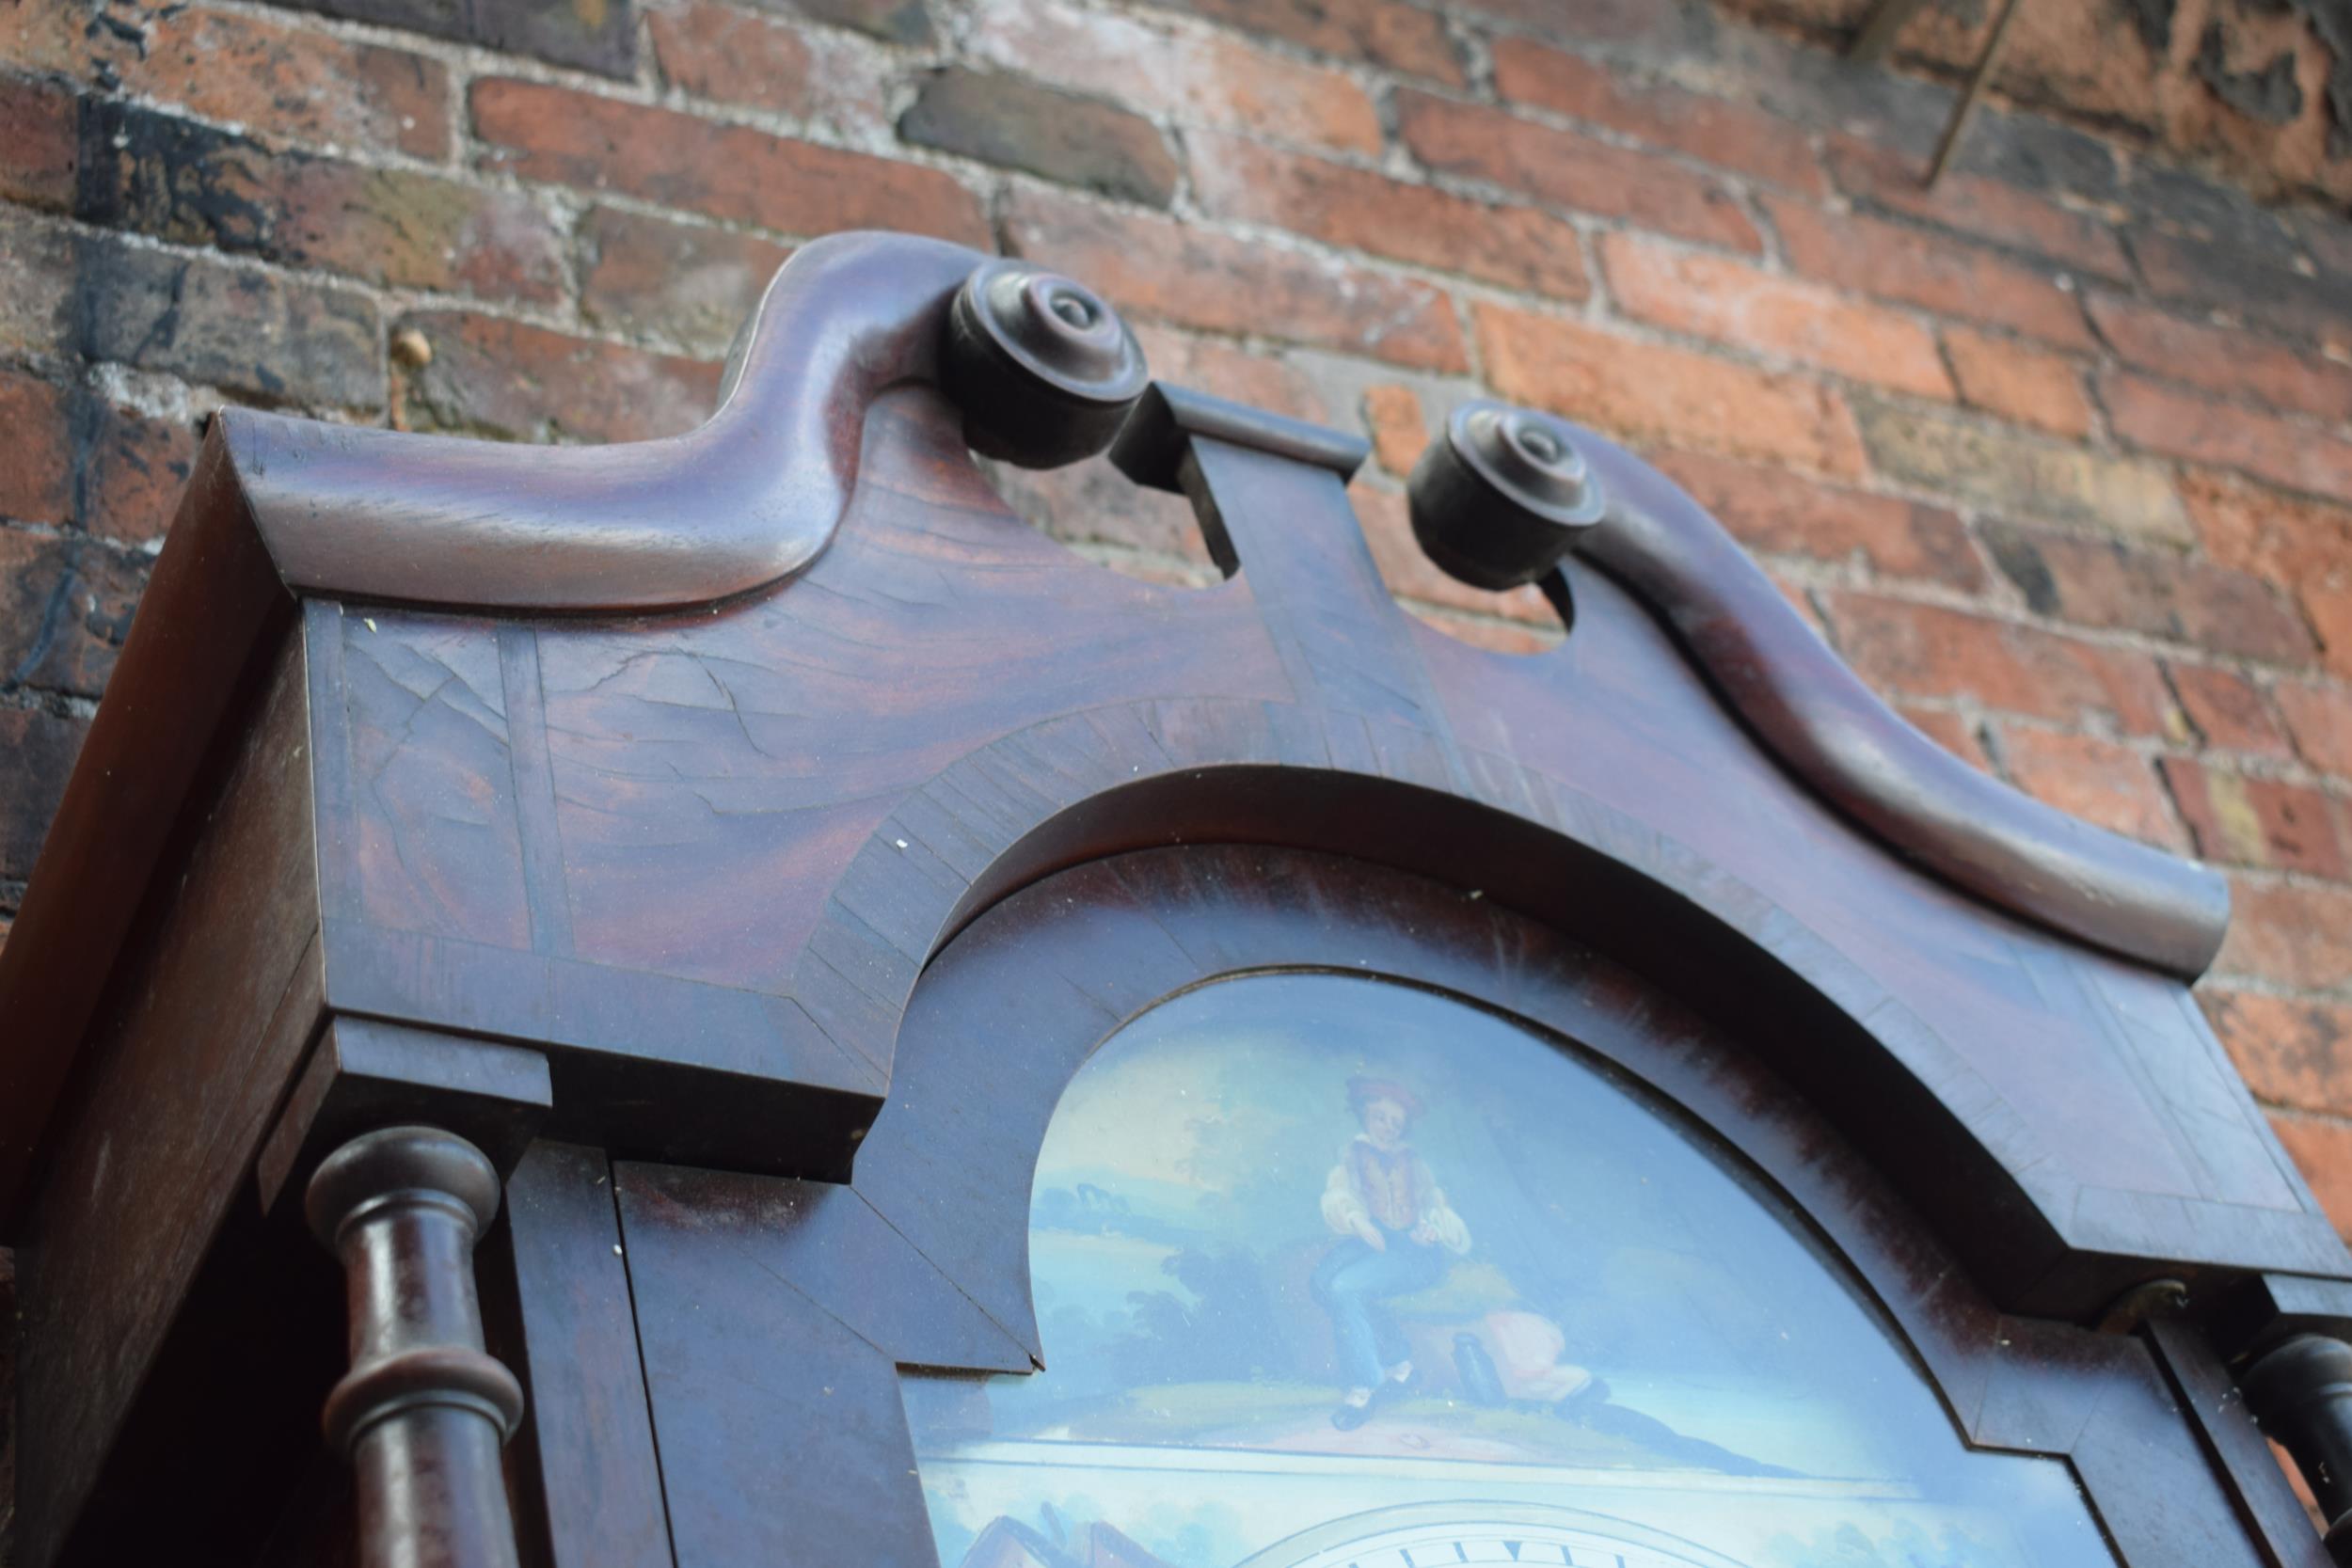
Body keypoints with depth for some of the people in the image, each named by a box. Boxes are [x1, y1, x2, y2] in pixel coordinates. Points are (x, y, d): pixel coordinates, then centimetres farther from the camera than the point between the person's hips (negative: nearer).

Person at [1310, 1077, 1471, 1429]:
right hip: (1372, 1239, 2)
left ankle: (1363, 1386, -23)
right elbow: (1336, 1196, 6)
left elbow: (1438, 1208, 16)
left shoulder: (1413, 1163, 21)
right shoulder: (1354, 1154, 21)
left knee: (1345, 1287, -31)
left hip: (1416, 1249, -2)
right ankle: (1397, 1361, -21)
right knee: (1326, 1277, -32)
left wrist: (1434, 1229, -8)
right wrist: (1355, 1218, -15)